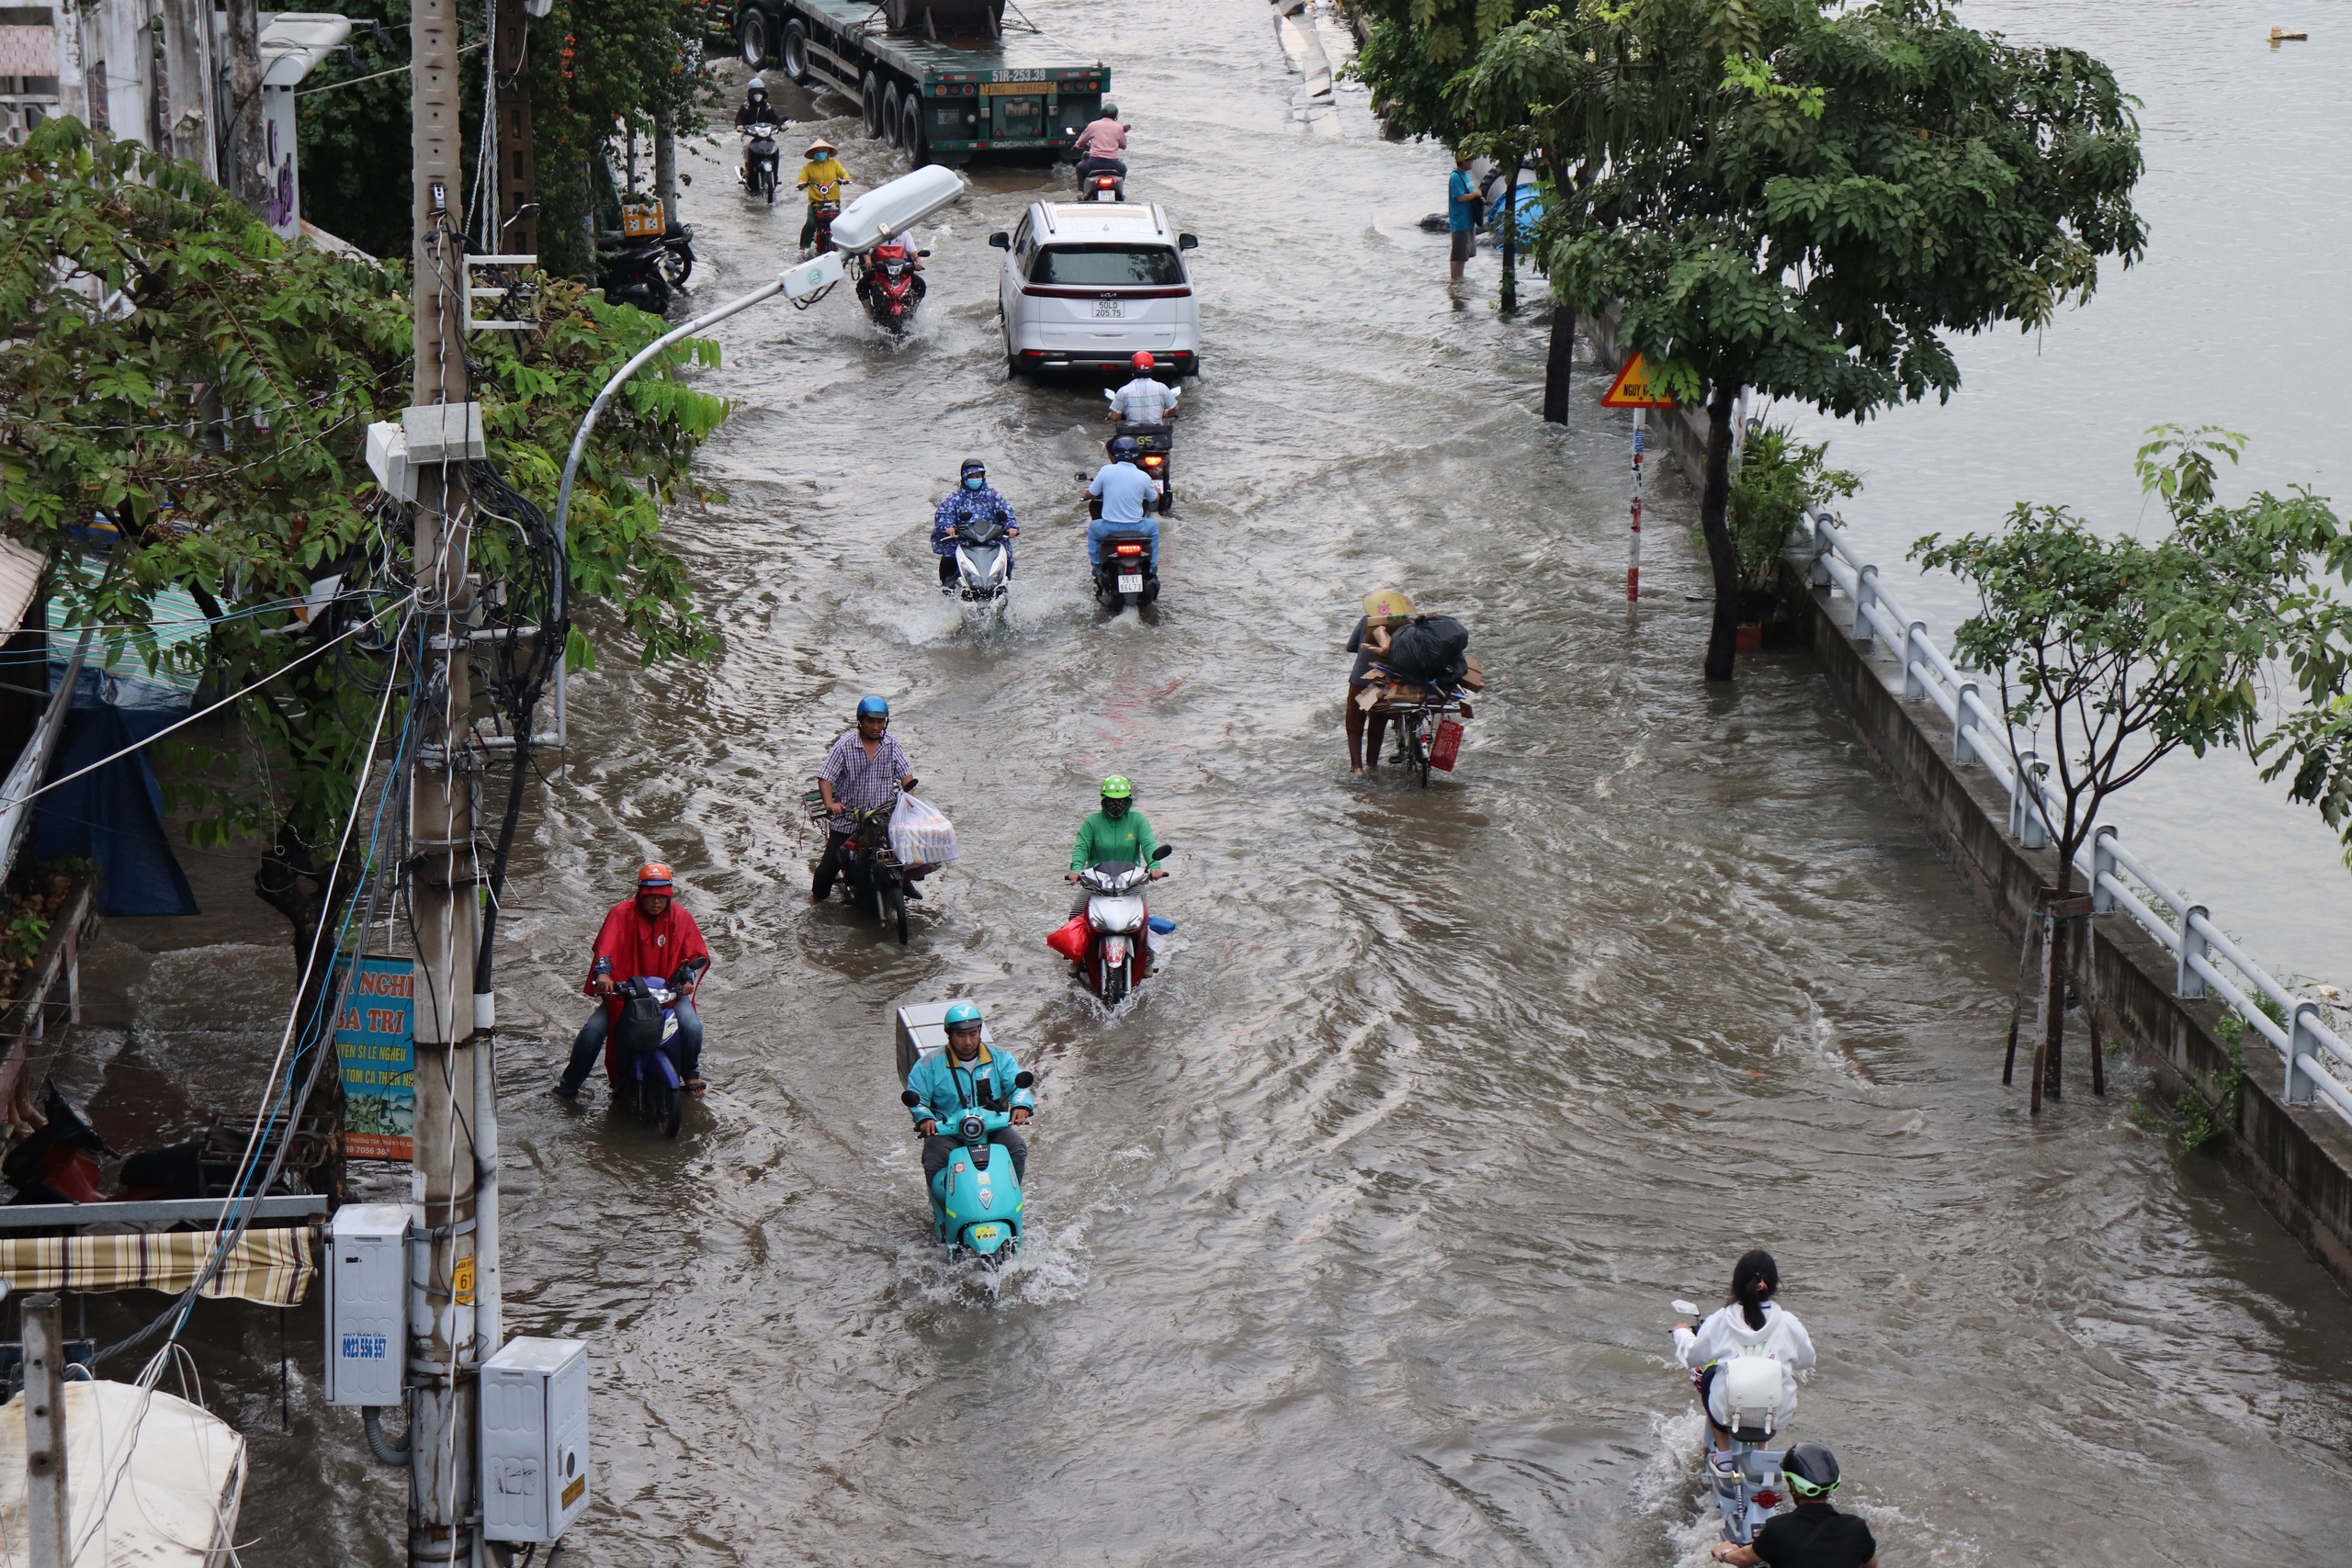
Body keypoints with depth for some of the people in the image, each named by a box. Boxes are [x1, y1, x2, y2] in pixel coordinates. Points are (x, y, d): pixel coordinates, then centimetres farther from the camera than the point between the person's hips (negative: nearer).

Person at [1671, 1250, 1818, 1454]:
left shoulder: (1719, 1321, -11)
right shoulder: (1788, 1323, -9)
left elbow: (1692, 1357, 4)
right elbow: (1806, 1361, 7)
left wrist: (1682, 1333, 26)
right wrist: (1807, 1342, 31)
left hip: (1726, 1414, -1)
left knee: (1703, 1371, 30)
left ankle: (1722, 1450, 29)